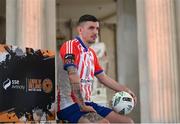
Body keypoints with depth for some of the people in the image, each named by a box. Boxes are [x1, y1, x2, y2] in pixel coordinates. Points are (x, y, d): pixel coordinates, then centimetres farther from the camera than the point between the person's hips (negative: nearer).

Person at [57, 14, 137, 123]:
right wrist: (82, 106, -22)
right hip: (68, 105, -9)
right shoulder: (71, 45, -10)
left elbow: (103, 77, 26)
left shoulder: (92, 53, 17)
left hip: (87, 103, 9)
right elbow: (73, 77, -21)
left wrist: (125, 90, 18)